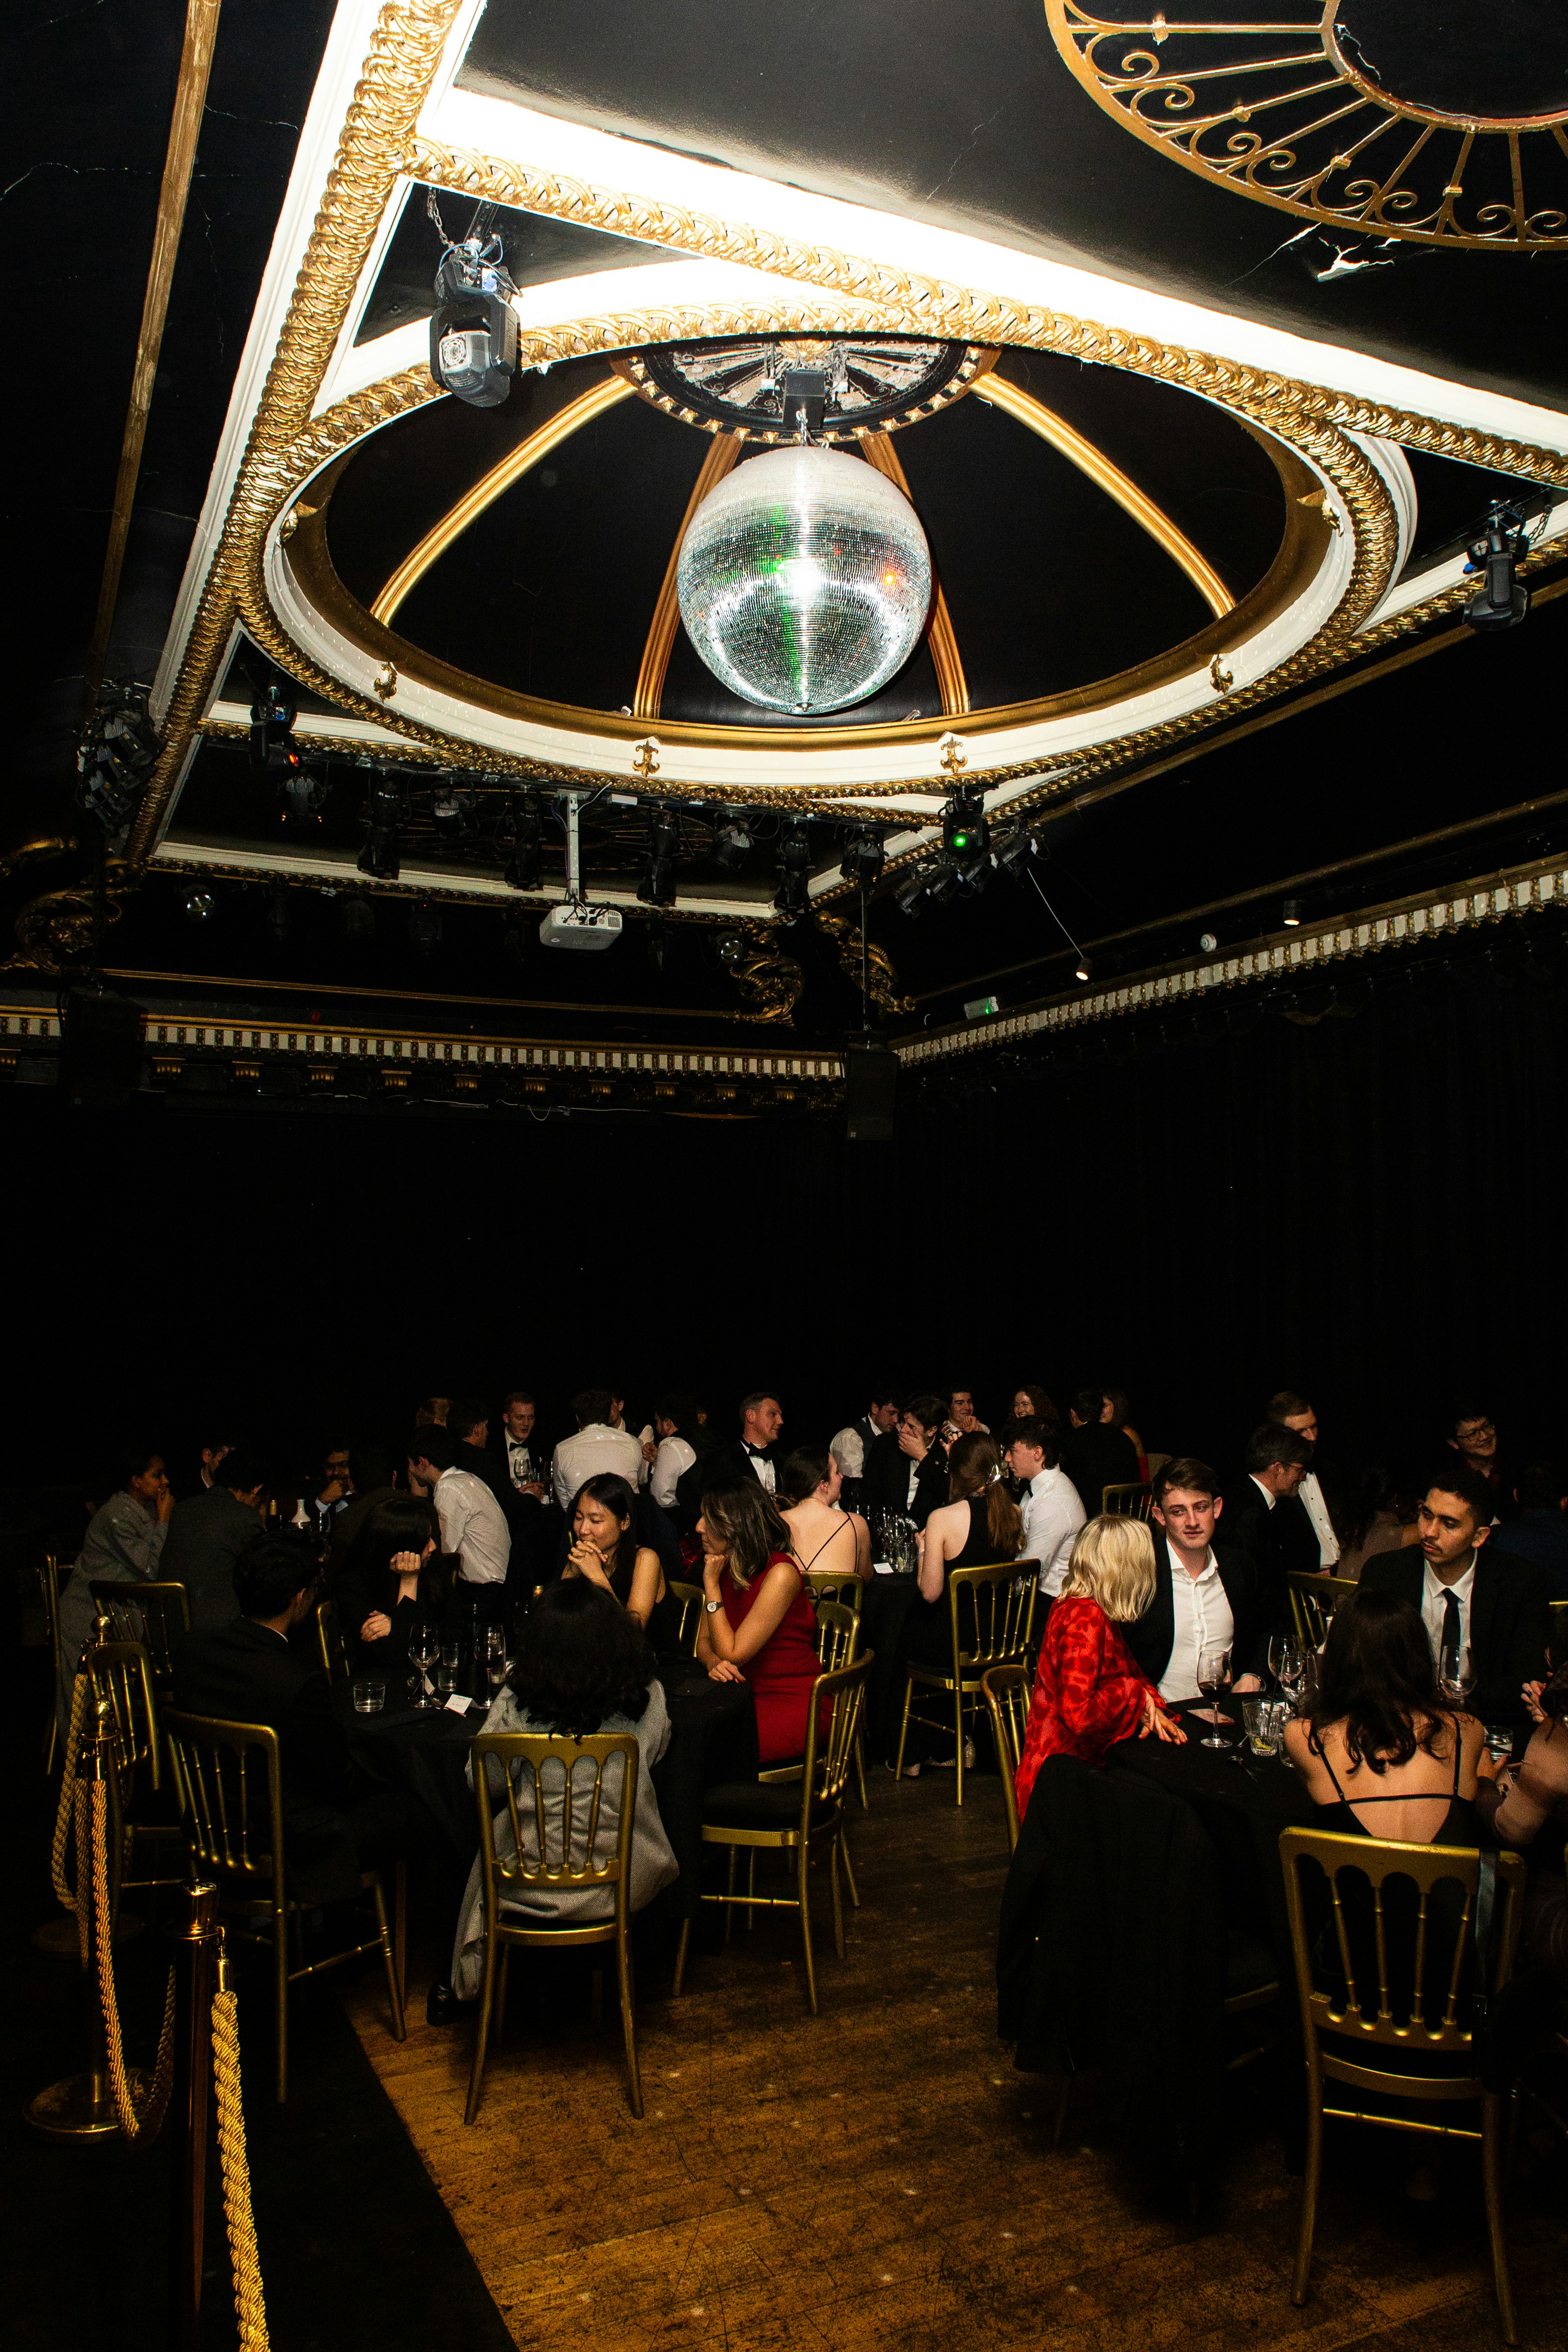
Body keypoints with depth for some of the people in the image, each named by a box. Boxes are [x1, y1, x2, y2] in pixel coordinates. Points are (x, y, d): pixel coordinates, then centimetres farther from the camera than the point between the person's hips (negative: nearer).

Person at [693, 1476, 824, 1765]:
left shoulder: (780, 1574, -18)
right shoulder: (725, 1569, 7)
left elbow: (733, 1654, -16)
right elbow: (704, 1641, 10)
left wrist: (712, 1583, -14)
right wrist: (714, 1663, -14)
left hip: (793, 1706, -7)